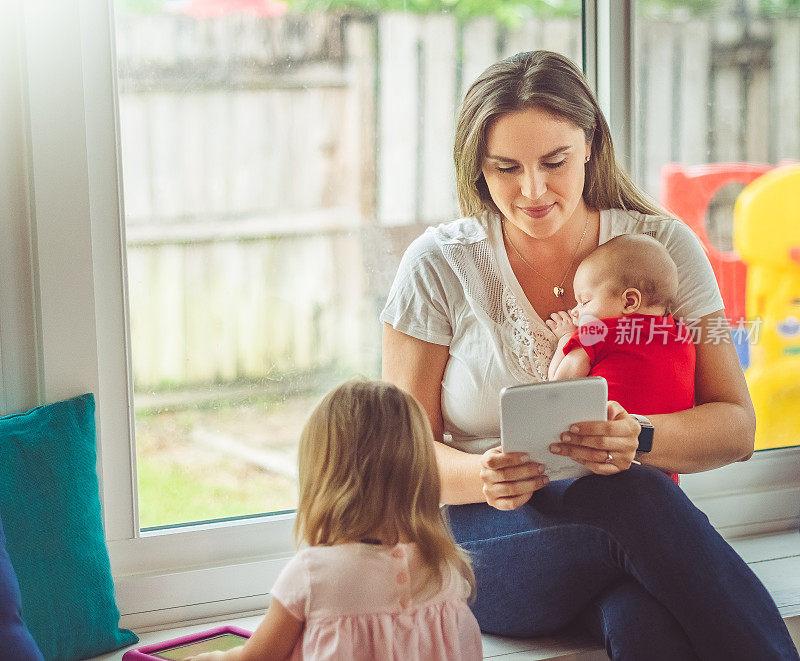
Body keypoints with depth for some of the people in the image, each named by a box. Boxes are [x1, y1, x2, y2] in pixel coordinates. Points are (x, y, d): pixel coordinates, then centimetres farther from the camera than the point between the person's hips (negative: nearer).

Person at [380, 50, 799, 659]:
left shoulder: (665, 247, 2)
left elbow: (736, 427, -2)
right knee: (634, 498, -34)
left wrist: (638, 438, -25)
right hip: (487, 544, -1)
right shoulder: (439, 266, -1)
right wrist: (482, 476, -24)